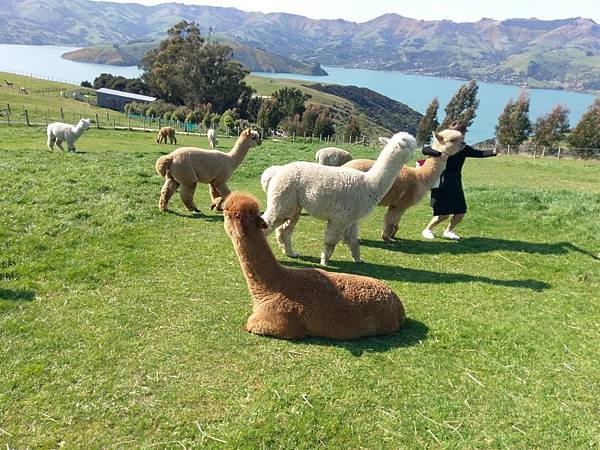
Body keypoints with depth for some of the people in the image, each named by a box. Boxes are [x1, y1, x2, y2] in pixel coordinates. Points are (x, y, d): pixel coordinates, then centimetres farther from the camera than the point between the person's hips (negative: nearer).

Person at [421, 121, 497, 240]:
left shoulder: (464, 148, 6)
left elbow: (478, 153, -4)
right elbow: (425, 150, -21)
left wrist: (492, 152, -21)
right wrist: (440, 153, -35)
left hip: (455, 184, 6)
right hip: (443, 184, -6)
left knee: (461, 212, 7)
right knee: (444, 214, -6)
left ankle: (448, 231, 29)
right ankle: (427, 230, 16)